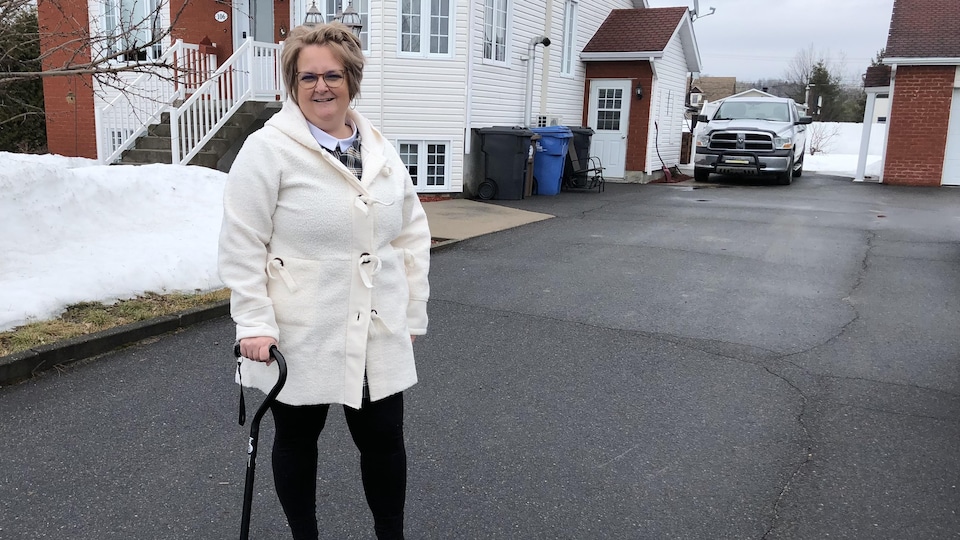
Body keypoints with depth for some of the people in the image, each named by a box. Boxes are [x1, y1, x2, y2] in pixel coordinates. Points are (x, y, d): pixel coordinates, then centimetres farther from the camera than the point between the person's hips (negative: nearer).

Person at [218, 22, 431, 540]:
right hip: (299, 337, -3)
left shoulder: (381, 150, 6)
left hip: (378, 334, 4)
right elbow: (242, 246, -11)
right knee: (297, 439, 15)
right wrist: (254, 323, -16)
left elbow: (413, 234, 10)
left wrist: (413, 312, 8)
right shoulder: (267, 149, -9)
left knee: (384, 440, 11)